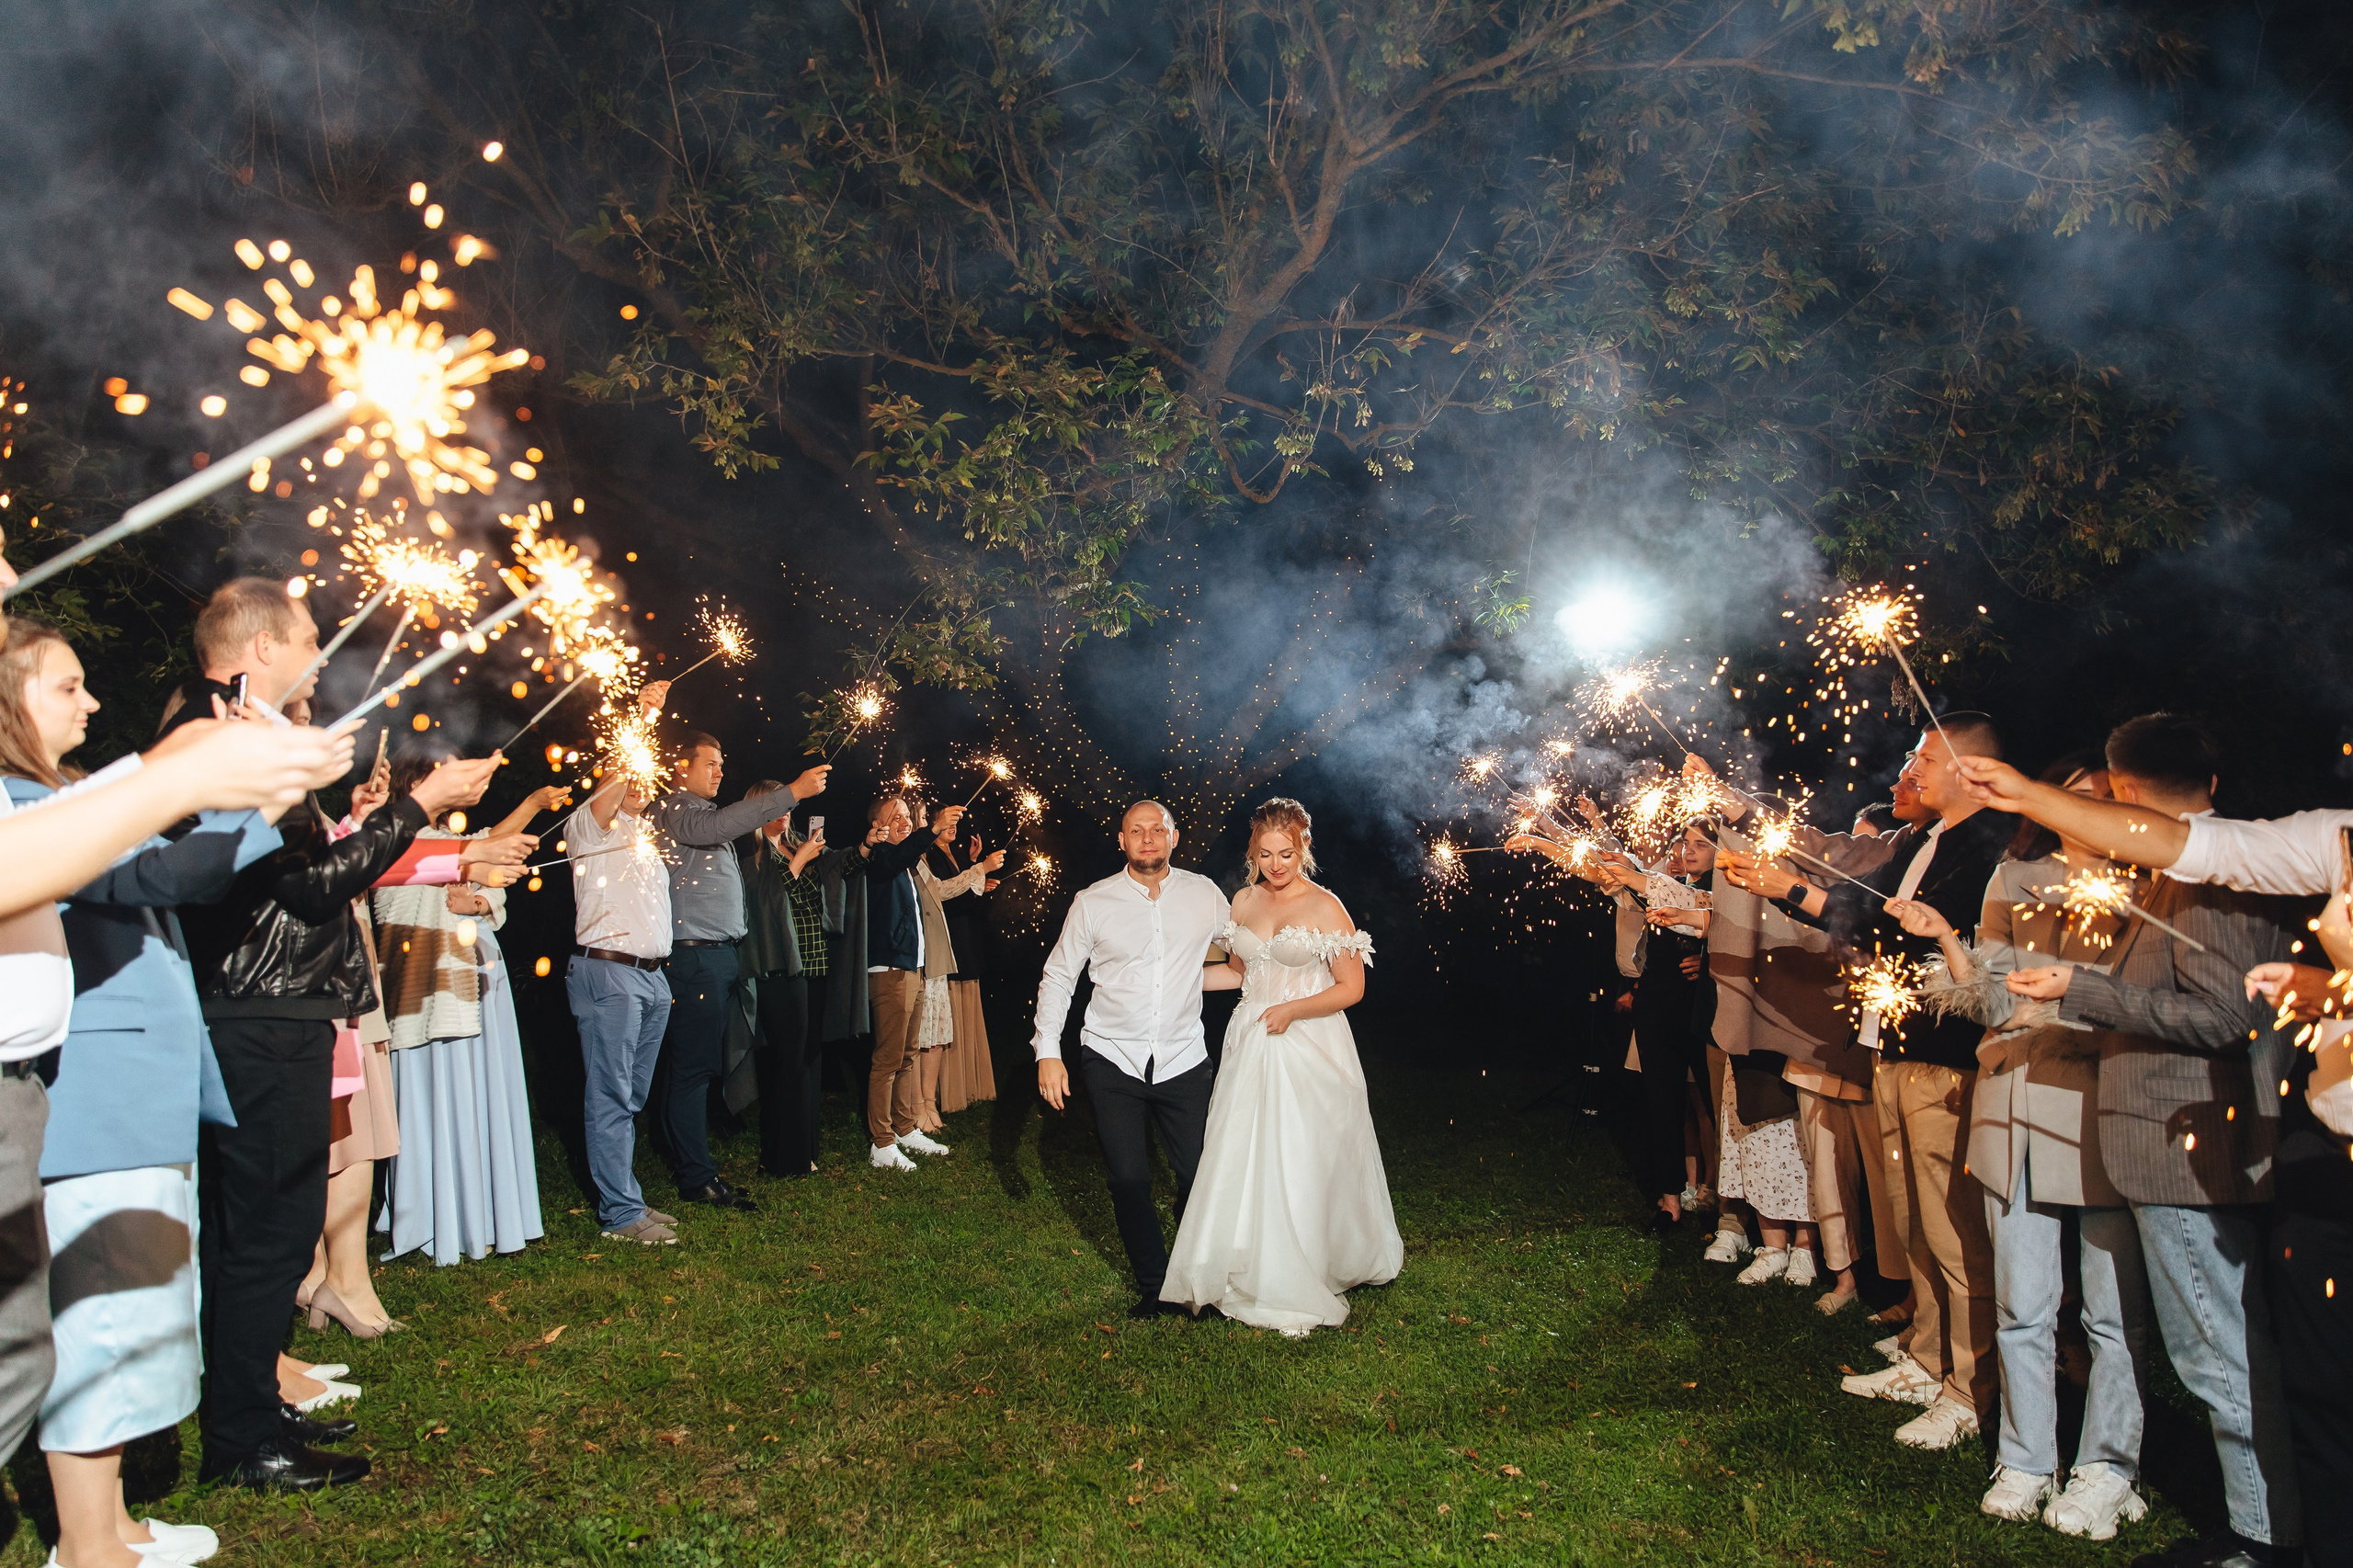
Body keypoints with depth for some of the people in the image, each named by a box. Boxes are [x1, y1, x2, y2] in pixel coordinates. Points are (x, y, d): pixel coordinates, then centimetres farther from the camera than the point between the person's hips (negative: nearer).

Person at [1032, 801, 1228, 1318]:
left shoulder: (1204, 895, 1)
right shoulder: (1093, 902, -2)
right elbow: (1058, 975, 4)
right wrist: (1048, 1050, -1)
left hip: (1184, 1061, 1)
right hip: (1113, 1061, 0)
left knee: (1199, 1176, 0)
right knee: (1129, 1182, 0)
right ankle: (1154, 1288, 20)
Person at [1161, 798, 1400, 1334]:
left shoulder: (1324, 907, -10)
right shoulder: (1243, 902, 7)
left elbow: (1351, 988, -8)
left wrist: (1292, 1009, -18)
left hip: (1308, 1047, -5)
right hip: (1249, 1047, 5)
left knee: (1301, 1166, 0)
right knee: (1242, 1163, 6)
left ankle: (1299, 1290, 16)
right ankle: (1253, 1276, 22)